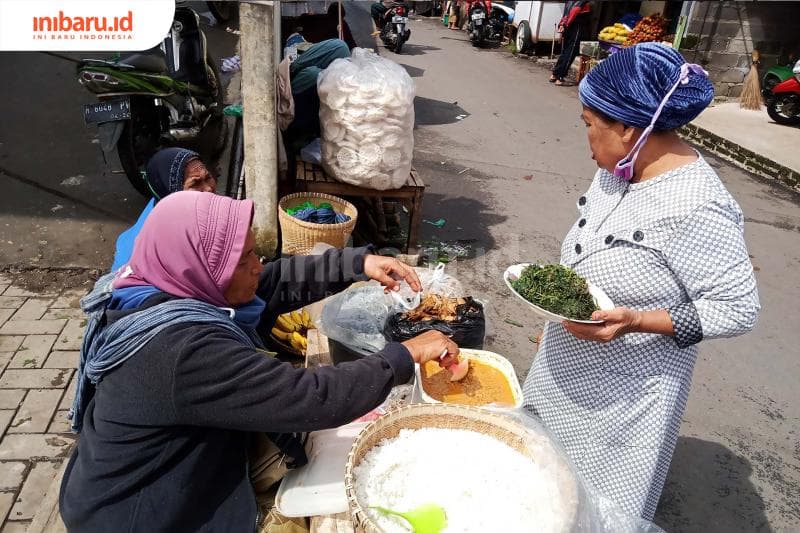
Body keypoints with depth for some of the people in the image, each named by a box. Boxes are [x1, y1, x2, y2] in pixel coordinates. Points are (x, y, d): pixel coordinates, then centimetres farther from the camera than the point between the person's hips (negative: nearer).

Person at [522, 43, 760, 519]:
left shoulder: (695, 208, -28)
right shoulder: (618, 167, -3)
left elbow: (738, 309, -21)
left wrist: (637, 321, -30)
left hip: (623, 394, -7)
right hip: (567, 373, 8)